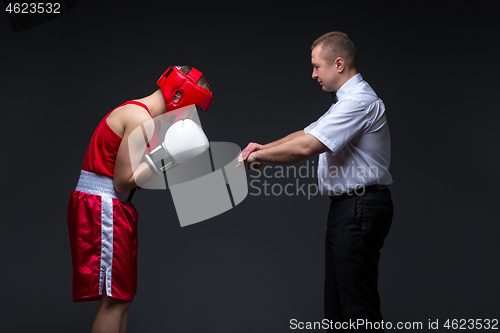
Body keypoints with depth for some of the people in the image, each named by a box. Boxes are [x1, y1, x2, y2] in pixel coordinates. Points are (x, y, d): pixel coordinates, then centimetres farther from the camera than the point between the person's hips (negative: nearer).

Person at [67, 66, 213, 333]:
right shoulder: (141, 119, -15)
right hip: (102, 207, -10)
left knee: (121, 296, 13)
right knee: (114, 299, -8)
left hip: (112, 208, 10)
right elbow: (124, 180, -18)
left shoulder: (135, 112, 17)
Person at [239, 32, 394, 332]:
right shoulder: (347, 101, 20)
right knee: (337, 302, 15)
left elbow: (305, 148, -22)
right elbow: (306, 134, 22)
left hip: (360, 208, -11)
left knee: (358, 306, -8)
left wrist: (260, 156, -9)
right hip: (346, 207, 11)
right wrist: (264, 148, 11)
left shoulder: (360, 101, -16)